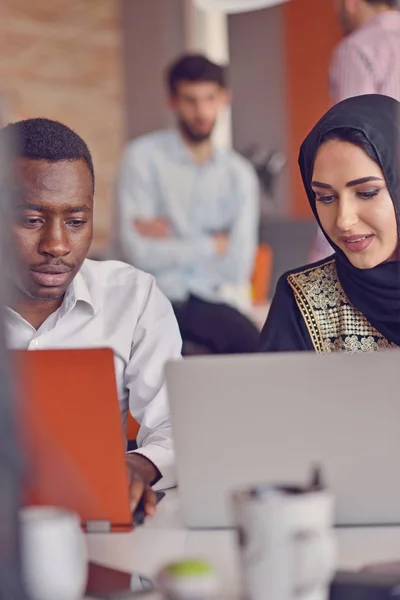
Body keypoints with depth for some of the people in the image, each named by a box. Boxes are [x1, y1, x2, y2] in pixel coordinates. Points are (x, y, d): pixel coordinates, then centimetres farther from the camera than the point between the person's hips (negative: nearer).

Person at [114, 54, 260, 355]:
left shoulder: (240, 174, 10)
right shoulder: (144, 157, 0)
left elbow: (237, 265, 1)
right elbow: (138, 253, -10)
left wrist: (170, 241, -3)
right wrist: (213, 245, -1)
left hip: (215, 301, 3)